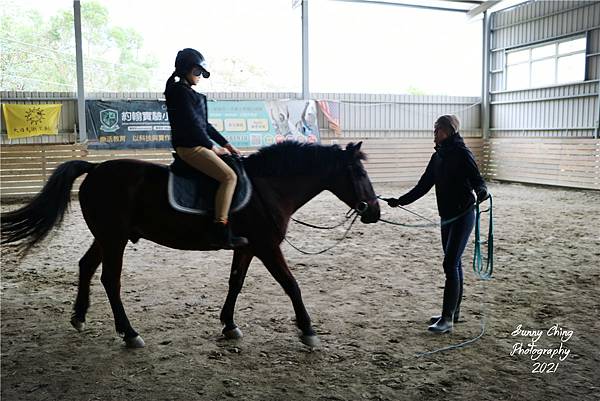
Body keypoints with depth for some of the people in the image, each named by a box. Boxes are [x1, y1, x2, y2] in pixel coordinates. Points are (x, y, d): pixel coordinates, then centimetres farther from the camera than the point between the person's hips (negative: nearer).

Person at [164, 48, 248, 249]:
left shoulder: (189, 93, 21)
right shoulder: (181, 91, -10)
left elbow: (205, 124, 21)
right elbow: (193, 125, -17)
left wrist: (225, 144, 15)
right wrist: (213, 147, -10)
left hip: (196, 144, 11)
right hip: (190, 147, -11)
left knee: (229, 174, 16)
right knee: (229, 176, -20)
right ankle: (220, 232, -24)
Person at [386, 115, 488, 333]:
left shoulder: (462, 154, -13)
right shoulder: (438, 157, 10)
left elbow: (477, 179, -18)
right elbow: (423, 186, 12)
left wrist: (481, 191, -41)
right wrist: (400, 201, 7)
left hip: (463, 215, -8)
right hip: (447, 216, 8)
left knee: (450, 264, -9)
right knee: (453, 263, 14)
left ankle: (447, 318, -3)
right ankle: (454, 311, 25)